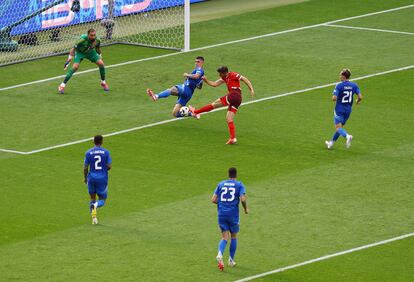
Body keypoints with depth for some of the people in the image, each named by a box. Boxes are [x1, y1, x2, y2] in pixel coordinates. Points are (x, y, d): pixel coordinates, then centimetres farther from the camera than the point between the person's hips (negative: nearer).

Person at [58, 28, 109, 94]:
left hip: (90, 52, 4)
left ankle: (103, 83, 15)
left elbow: (98, 48, 2)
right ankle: (62, 86, -18)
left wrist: (100, 56, 15)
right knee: (75, 67, -24)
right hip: (80, 52, -4)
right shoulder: (82, 40, -36)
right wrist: (69, 60, -29)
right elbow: (73, 49, -28)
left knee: (101, 64, -9)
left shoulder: (97, 40, -23)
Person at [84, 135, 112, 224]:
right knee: (102, 200, 9)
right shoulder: (106, 152, -4)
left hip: (92, 178, 1)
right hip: (103, 178, -1)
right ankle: (96, 205, -26)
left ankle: (93, 216, 4)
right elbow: (109, 166, -5)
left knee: (92, 198, 17)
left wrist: (85, 177, 15)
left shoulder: (88, 152, -3)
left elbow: (85, 167, -1)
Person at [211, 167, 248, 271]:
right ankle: (231, 260, 20)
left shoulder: (221, 184, 8)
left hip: (222, 214, 2)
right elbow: (242, 199, -14)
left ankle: (220, 254, -25)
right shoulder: (239, 185, -1)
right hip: (233, 215, -2)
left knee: (224, 237, 4)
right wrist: (246, 209, 4)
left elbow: (213, 199, 4)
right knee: (234, 236, 16)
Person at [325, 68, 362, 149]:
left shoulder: (339, 86, -15)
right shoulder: (354, 85, -2)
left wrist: (334, 99, 4)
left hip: (339, 109, -5)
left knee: (338, 127, -2)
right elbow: (360, 97, -7)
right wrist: (358, 101, 15)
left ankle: (347, 136, -30)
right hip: (348, 109, 5)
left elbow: (334, 98, -20)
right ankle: (331, 143, 30)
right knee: (340, 126, 19)